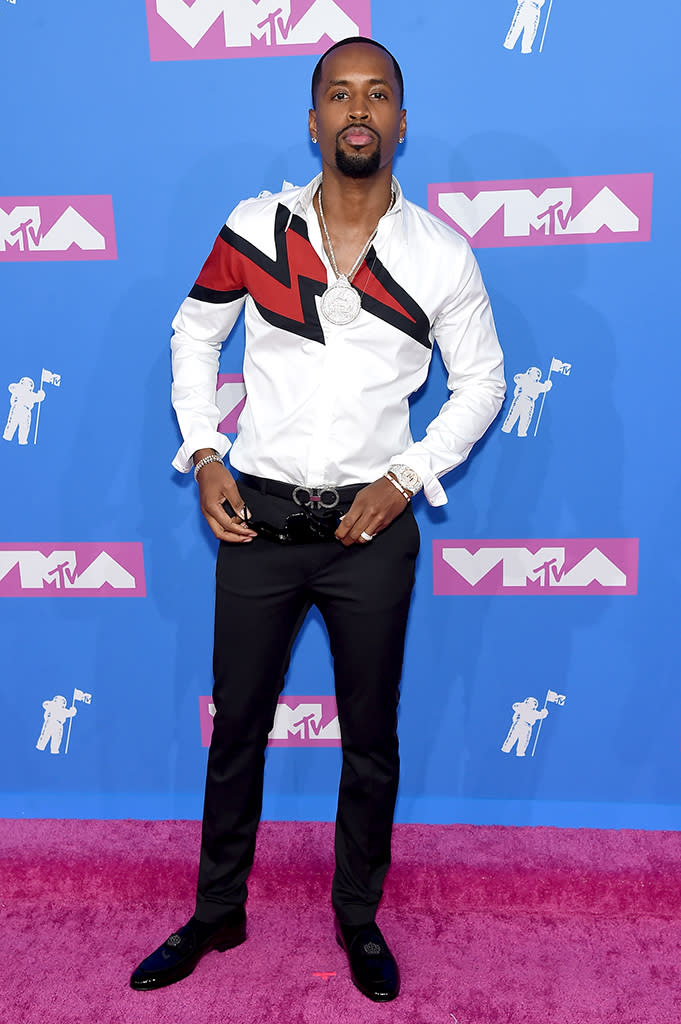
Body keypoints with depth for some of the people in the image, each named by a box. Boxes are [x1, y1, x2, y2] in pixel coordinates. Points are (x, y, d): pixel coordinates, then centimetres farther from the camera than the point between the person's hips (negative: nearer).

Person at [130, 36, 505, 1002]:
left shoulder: (441, 254, -2)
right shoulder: (254, 227, -1)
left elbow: (481, 380, 7)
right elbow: (194, 333, 11)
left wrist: (407, 477, -6)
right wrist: (203, 457, 1)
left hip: (371, 527, 0)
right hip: (258, 519, 1)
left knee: (371, 737, 12)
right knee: (237, 725, 13)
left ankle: (359, 918, 36)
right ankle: (218, 913, 36)